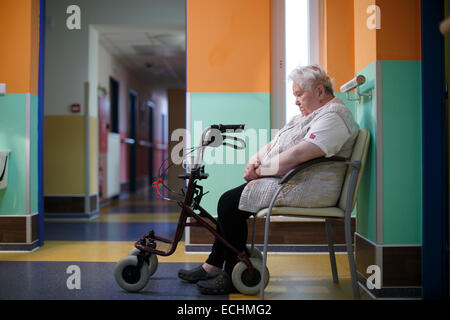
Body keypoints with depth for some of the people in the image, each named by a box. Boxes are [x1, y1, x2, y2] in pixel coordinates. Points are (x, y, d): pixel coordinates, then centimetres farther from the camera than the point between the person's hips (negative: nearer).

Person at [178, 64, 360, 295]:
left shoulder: (333, 116, -14)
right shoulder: (308, 115, 21)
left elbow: (297, 155, -26)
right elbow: (274, 144, 19)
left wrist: (261, 169, -15)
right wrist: (254, 161, -1)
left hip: (308, 189, -11)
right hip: (287, 180, 11)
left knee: (230, 203, -16)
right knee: (229, 201, 5)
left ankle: (233, 277, -5)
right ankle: (213, 266, 12)